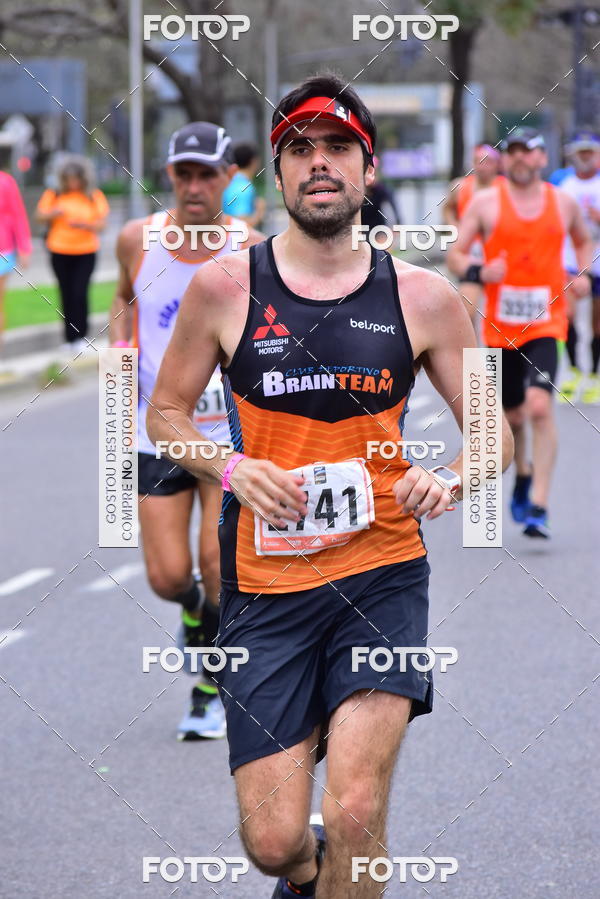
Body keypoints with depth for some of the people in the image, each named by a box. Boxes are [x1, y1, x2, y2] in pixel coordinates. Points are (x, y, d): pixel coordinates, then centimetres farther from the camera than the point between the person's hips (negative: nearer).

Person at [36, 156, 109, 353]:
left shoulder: (94, 197, 2)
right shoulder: (54, 195, 4)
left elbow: (101, 224, -1)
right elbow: (39, 216, 5)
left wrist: (84, 225, -21)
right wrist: (53, 214, -16)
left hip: (86, 253, -1)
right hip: (60, 253, 2)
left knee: (80, 293, -13)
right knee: (66, 295, 4)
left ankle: (80, 337, -8)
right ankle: (69, 338, 12)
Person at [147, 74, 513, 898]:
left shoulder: (423, 297, 2)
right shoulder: (225, 287, 0)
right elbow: (165, 414, 10)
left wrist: (449, 481, -11)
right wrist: (231, 469, -10)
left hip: (383, 575, 0)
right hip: (265, 584, 0)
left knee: (356, 813, -17)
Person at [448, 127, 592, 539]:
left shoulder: (564, 202, 6)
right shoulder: (486, 202, 1)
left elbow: (583, 240, 25)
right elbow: (455, 255, 1)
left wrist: (582, 275, 6)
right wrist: (479, 272, -20)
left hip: (546, 323, -1)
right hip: (500, 326, 1)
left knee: (540, 406, -19)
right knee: (513, 414, 11)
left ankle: (539, 506, -18)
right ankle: (523, 474, 43)